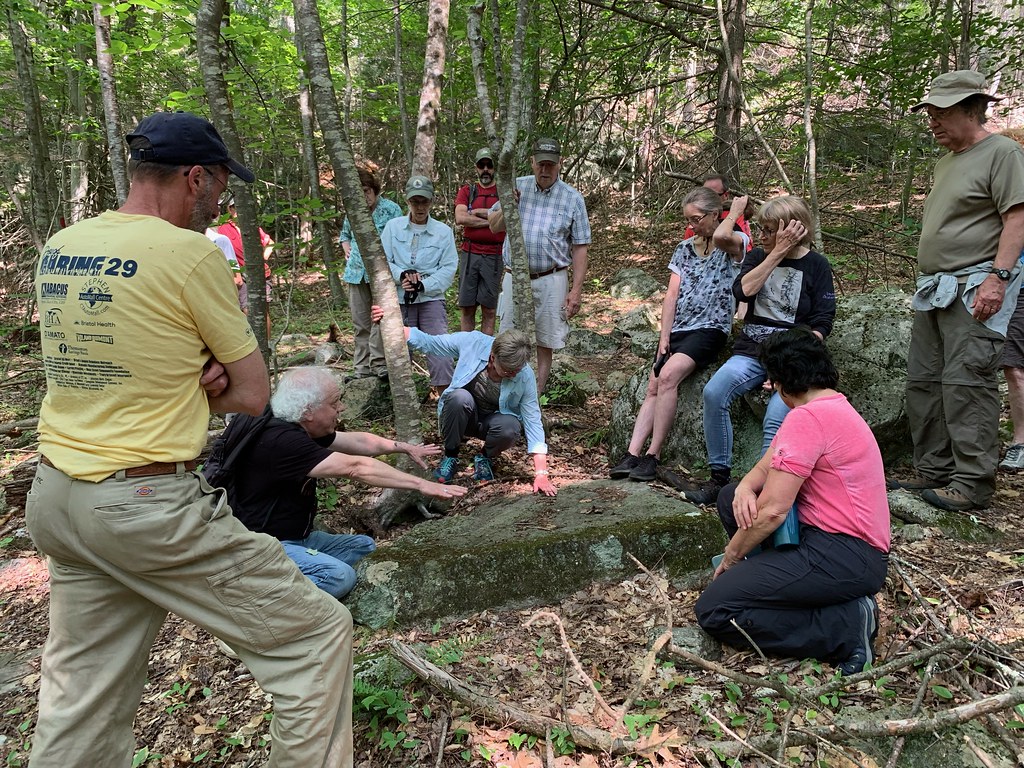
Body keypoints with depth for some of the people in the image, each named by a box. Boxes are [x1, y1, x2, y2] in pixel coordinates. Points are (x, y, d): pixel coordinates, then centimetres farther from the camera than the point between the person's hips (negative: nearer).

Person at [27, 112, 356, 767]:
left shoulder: (58, 248, 7)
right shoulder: (191, 254, -14)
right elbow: (253, 395, -9)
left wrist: (194, 371, 0)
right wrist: (198, 385, 4)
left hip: (55, 496, 9)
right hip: (148, 507, -8)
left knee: (81, 700, 22)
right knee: (317, 635, 4)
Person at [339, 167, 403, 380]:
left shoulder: (390, 209, -4)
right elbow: (344, 234, 29)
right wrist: (347, 249, 12)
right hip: (357, 273, 5)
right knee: (360, 323, 8)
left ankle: (379, 363, -4)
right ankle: (361, 367, 15)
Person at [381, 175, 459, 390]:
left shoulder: (443, 231, 3)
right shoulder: (393, 227, 6)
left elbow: (449, 268, -2)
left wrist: (423, 285, -16)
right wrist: (402, 275, -16)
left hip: (431, 299, -2)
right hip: (399, 300, 2)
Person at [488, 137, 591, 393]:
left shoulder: (573, 199, -1)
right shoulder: (517, 187, 5)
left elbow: (579, 248, -2)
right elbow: (494, 227, 10)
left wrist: (576, 290, -8)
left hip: (551, 281, -2)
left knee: (545, 343, 5)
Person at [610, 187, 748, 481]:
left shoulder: (736, 243, 0)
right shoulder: (685, 248, 16)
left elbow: (721, 237, -27)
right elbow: (672, 294, 9)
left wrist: (736, 211, -6)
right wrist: (664, 337, 0)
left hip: (710, 328, -6)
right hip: (678, 328, 7)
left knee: (668, 376, -28)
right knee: (653, 388, -7)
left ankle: (653, 455, -24)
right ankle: (632, 454, -13)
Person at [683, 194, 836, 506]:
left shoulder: (816, 265, 4)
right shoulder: (758, 256, 13)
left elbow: (822, 323, -1)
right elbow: (742, 290, -9)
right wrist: (777, 254, -11)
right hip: (752, 350, 3)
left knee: (776, 419, -31)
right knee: (714, 392, -26)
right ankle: (719, 477, -17)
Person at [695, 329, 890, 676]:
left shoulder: (807, 418, -19)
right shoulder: (834, 407, 14)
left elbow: (771, 511, -20)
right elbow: (767, 466, 15)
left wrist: (730, 557, -4)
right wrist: (746, 487, -8)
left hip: (843, 556, -10)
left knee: (713, 611, -13)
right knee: (731, 498, 15)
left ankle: (846, 626, -10)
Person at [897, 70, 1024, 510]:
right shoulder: (946, 160, 21)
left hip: (976, 287, -9)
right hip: (934, 288, 9)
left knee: (966, 383, -11)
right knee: (923, 381, 9)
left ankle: (973, 482, -5)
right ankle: (933, 471, 18)